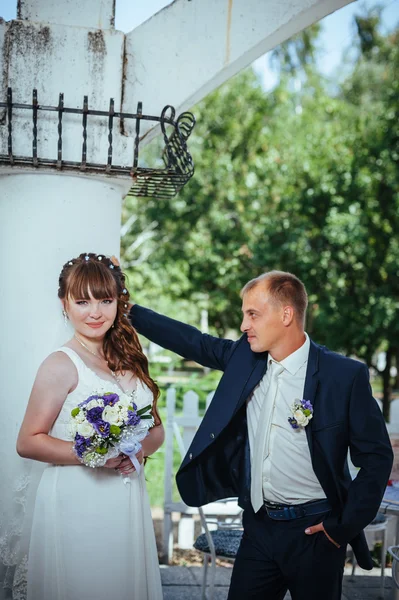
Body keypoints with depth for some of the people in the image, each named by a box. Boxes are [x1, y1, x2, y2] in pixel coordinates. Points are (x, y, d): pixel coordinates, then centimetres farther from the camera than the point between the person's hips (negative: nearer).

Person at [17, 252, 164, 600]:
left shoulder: (128, 360, 9)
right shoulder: (62, 365, -10)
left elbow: (156, 429, 14)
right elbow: (28, 443, -13)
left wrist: (140, 448, -7)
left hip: (128, 501, 6)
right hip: (77, 502, -6)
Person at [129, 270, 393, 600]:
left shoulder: (345, 375, -13)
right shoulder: (245, 357, 2)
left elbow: (377, 456, -9)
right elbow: (192, 341, 12)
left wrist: (345, 527, -10)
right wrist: (128, 310, 9)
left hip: (314, 532, -4)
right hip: (258, 526, 4)